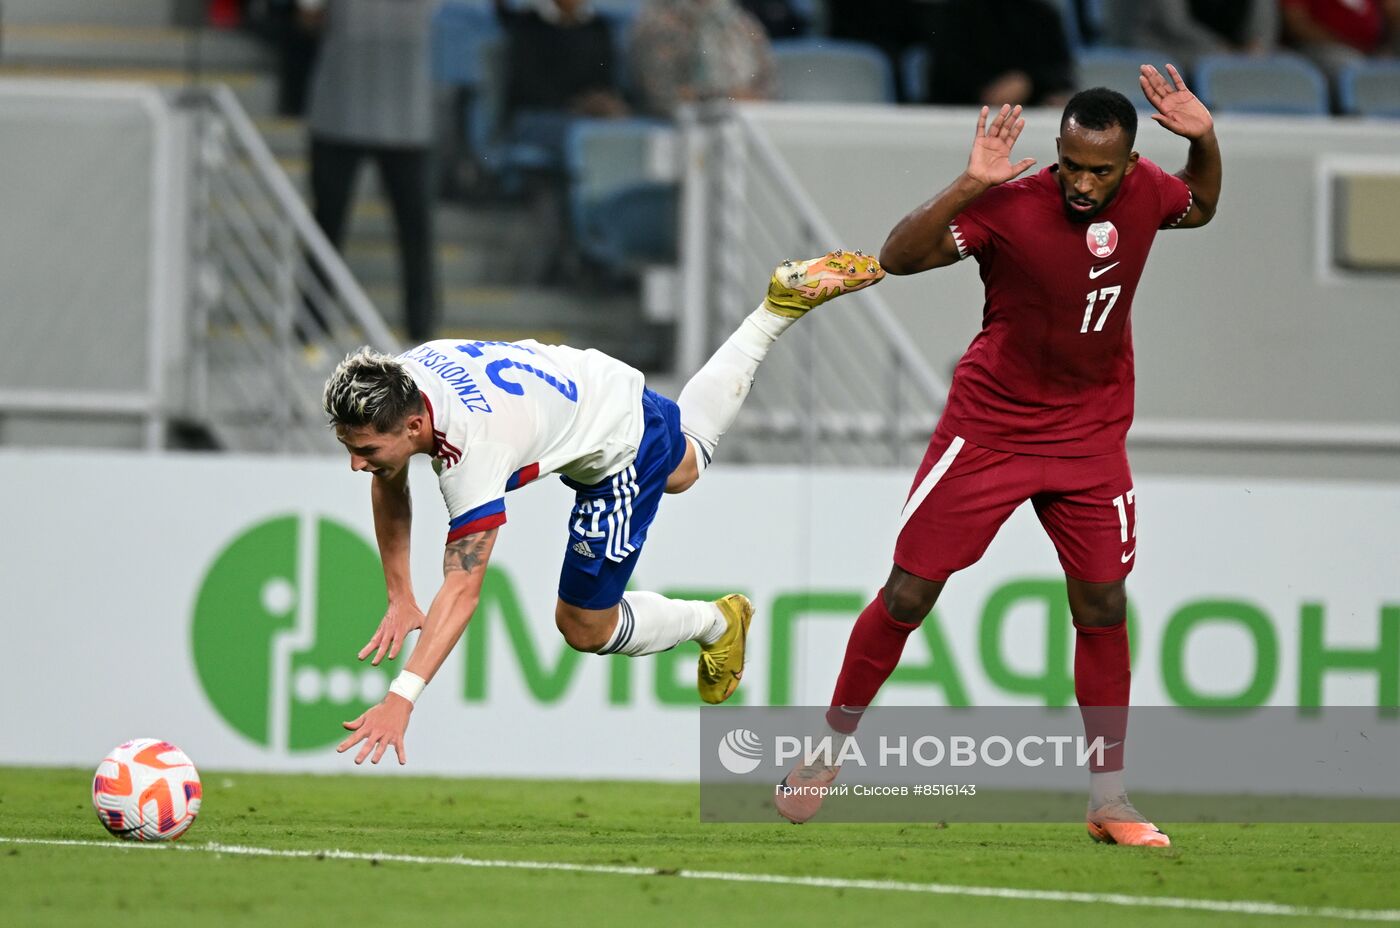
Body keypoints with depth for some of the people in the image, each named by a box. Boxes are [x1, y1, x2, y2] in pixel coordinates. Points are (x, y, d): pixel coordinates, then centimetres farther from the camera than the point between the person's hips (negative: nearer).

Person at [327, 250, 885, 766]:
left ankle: (717, 625, 26)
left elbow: (462, 587, -48)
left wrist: (400, 701, -55)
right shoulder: (390, 389, -23)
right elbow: (391, 487, -1)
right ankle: (782, 304, 48)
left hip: (623, 445, -8)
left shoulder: (474, 448, -44)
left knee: (585, 628, 0)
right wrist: (399, 599, -7)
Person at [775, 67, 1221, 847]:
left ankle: (1110, 799, 9)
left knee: (1103, 608, 1)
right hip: (990, 426, -3)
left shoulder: (1145, 192, -6)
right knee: (908, 595, -1)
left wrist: (1205, 140, -2)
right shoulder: (1009, 207, -22)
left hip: (1092, 435, 3)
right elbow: (899, 257, -30)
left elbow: (1201, 208, 18)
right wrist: (967, 188, -43)